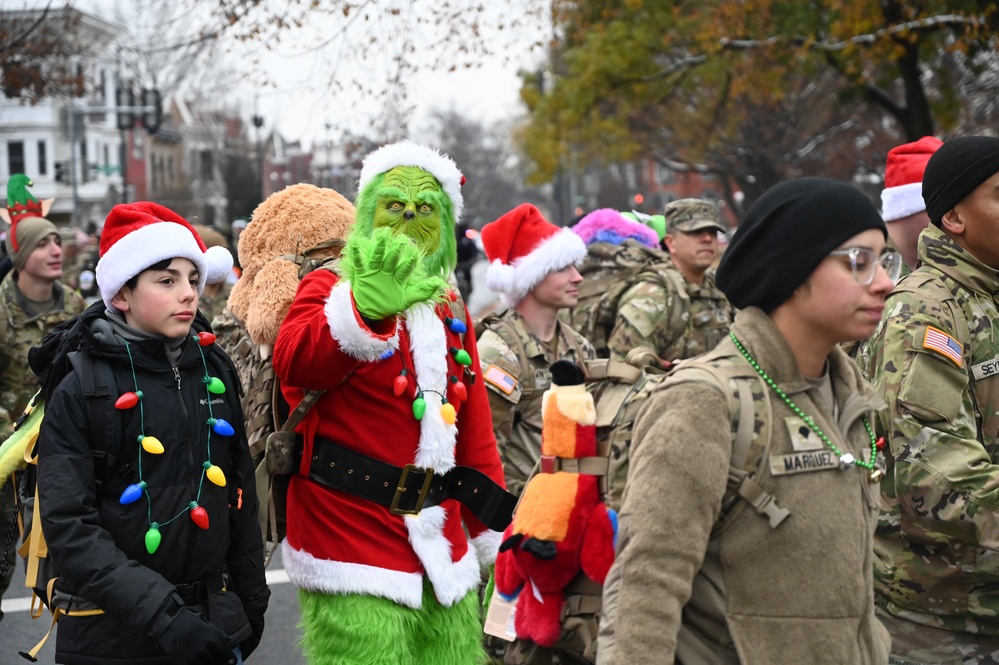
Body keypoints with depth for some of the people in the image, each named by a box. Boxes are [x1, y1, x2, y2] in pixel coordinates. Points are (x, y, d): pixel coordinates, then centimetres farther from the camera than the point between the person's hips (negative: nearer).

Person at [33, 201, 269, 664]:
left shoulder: (215, 374, 5)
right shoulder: (79, 392, -9)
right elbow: (70, 531, -15)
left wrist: (250, 600, 15)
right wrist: (162, 616, -23)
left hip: (213, 624, 4)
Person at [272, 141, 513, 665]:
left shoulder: (450, 310, 15)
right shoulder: (331, 289, -3)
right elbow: (293, 364, -27)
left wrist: (494, 544, 18)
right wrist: (366, 307, -47)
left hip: (446, 557, 6)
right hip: (355, 560, -6)